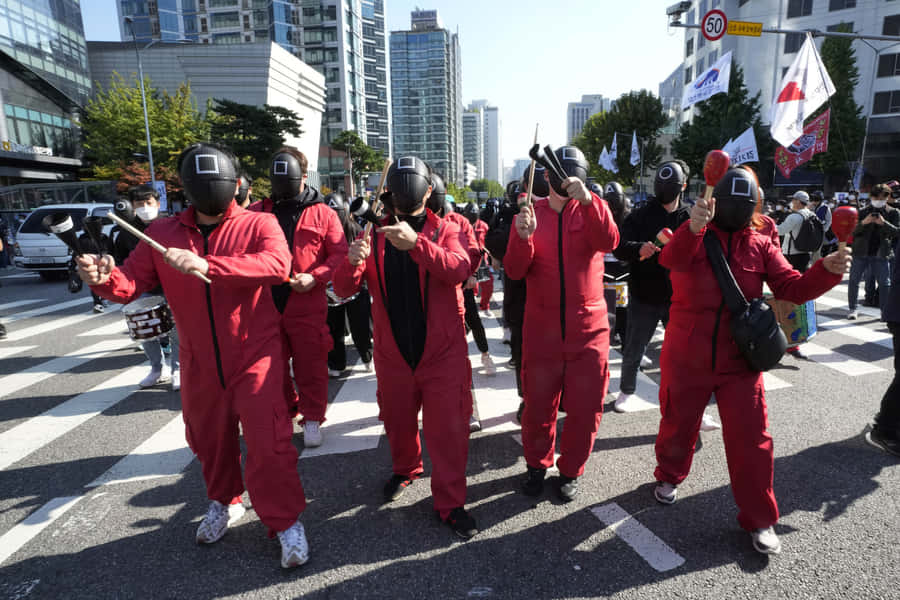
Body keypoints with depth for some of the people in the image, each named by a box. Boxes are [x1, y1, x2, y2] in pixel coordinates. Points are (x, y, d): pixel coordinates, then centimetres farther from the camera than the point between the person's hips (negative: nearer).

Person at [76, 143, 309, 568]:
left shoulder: (258, 225, -10)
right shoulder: (163, 234, 2)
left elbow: (277, 264, -29)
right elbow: (131, 282, -1)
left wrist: (207, 265, -39)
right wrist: (105, 277, -25)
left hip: (255, 356, -4)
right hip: (200, 363, 5)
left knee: (268, 442, -6)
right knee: (209, 440, 21)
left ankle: (286, 522, 16)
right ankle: (224, 502, 48)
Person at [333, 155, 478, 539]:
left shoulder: (444, 230, -2)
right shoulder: (375, 236, 3)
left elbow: (459, 270, -23)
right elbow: (343, 289, -4)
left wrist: (417, 242, -40)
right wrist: (353, 262, -28)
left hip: (442, 352, -2)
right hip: (393, 353, 3)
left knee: (448, 428, 0)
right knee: (397, 422, 20)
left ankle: (450, 502, 20)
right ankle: (405, 469, 48)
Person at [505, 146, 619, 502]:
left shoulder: (592, 208, 3)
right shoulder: (531, 213, 4)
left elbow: (609, 242, -19)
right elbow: (515, 270, -6)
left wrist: (587, 199, -31)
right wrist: (523, 236, -24)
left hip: (588, 327, 0)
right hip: (541, 328, 0)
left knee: (585, 406, 9)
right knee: (538, 404, 11)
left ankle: (571, 470, 31)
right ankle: (537, 464, 34)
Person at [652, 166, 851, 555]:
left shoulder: (761, 245, 4)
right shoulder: (692, 238, -6)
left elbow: (792, 288, -1)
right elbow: (671, 259, -29)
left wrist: (827, 271, -21)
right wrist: (692, 229, -49)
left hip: (740, 362, 2)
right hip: (686, 358, -1)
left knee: (751, 440, 5)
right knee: (678, 425, 16)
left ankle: (759, 518, 24)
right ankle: (669, 476, 44)